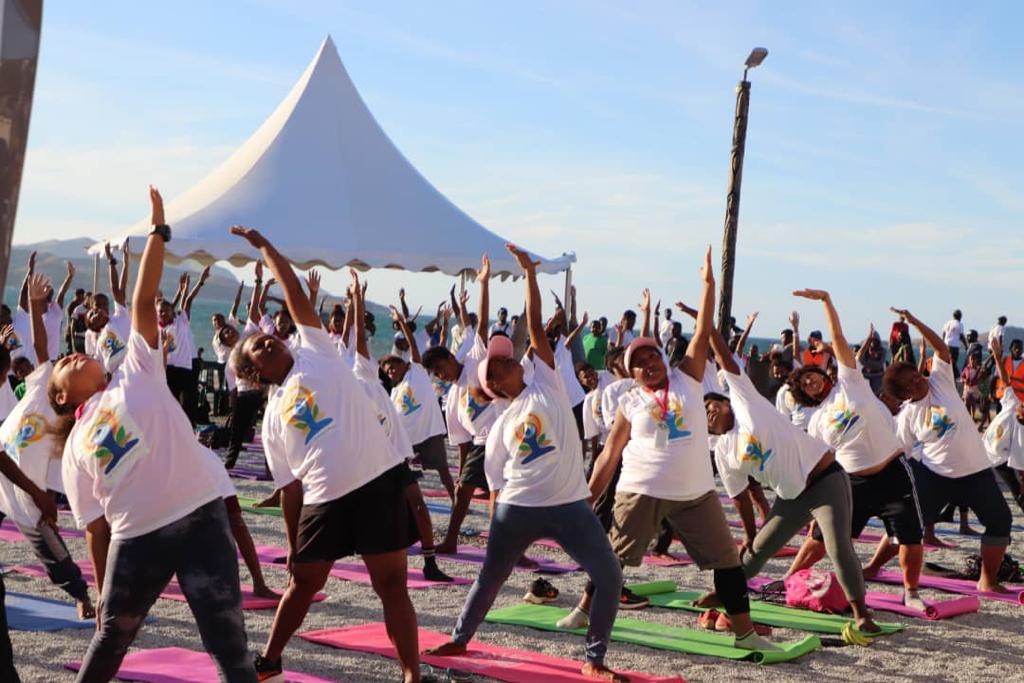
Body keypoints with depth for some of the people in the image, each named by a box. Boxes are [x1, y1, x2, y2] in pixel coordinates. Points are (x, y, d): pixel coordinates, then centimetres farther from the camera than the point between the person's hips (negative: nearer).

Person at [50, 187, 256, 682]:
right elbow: (96, 527, 12)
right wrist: (102, 593, 10)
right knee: (111, 637, 21)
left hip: (199, 517, -2)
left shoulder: (135, 375, 9)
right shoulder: (75, 448, 13)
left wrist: (158, 231, 1)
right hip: (134, 540, 3)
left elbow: (143, 301, 4)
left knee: (227, 639, -2)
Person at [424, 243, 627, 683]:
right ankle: (459, 639, 38)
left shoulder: (546, 383, 3)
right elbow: (496, 484, 10)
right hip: (517, 509, 1)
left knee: (609, 577, -9)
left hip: (569, 504, -1)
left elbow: (535, 326, -2)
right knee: (490, 577, 14)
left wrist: (530, 272, -4)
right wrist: (495, 524, 5)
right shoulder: (500, 427, 7)